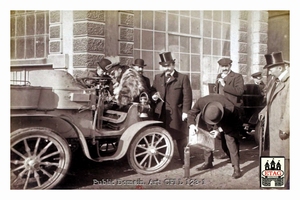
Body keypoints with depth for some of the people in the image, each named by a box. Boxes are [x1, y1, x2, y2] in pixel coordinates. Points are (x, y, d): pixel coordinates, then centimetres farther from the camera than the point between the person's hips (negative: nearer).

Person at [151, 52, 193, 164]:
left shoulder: (183, 78, 1)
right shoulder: (157, 78, 15)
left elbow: (187, 96, -5)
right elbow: (152, 91, 16)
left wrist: (185, 111, -13)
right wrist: (153, 96, -7)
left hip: (176, 114, -3)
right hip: (160, 114, 4)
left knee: (181, 138, 6)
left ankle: (184, 160, 18)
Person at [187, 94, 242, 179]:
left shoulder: (230, 108, -42)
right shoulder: (201, 102, -39)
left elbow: (235, 121, -19)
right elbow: (191, 113, -21)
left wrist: (220, 129, -28)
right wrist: (192, 125, -40)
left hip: (227, 121, -3)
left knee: (230, 139, -14)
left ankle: (236, 168, -6)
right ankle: (208, 162, 22)